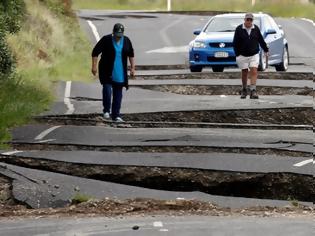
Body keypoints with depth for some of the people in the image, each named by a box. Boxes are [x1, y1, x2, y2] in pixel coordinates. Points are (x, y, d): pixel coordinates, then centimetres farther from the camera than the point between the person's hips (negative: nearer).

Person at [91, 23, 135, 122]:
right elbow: (95, 52, -6)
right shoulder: (106, 40, -10)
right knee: (107, 90, -16)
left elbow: (131, 54, 15)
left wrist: (132, 68, 11)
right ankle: (106, 110, 4)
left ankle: (116, 115, 11)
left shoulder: (126, 41, 2)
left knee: (118, 94, 5)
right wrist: (94, 66, -12)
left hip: (120, 74, 4)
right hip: (107, 72, -3)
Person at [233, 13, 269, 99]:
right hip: (243, 55, -1)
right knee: (244, 73, 7)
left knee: (254, 72, -11)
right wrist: (237, 54, -7)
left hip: (254, 55, 1)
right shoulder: (239, 29, -4)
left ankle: (253, 90, -16)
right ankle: (244, 90, 23)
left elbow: (261, 40, 13)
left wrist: (266, 50, 18)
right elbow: (235, 43, -2)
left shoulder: (256, 29, 3)